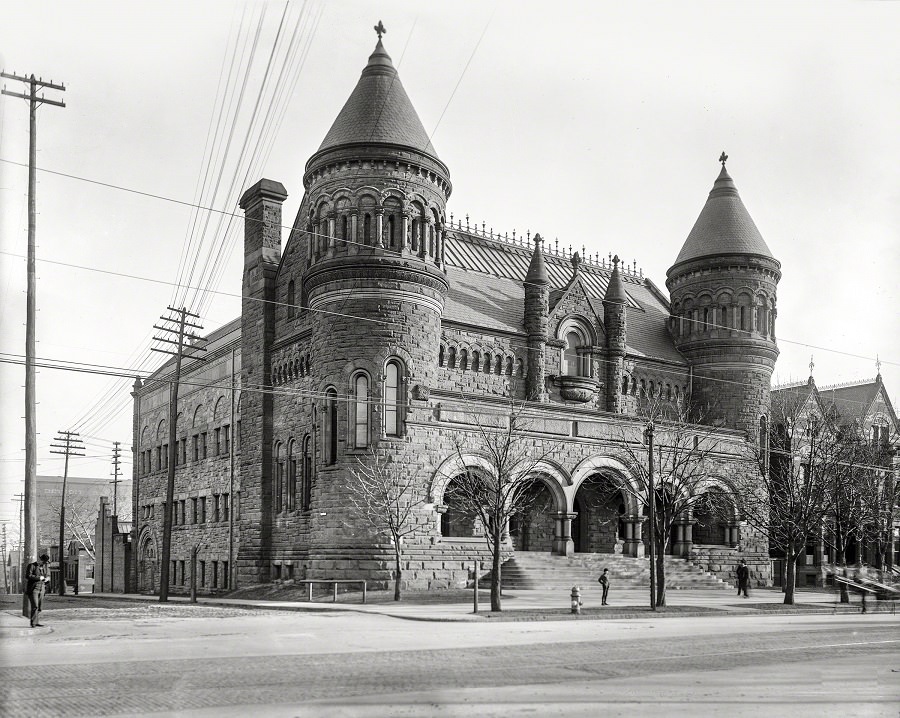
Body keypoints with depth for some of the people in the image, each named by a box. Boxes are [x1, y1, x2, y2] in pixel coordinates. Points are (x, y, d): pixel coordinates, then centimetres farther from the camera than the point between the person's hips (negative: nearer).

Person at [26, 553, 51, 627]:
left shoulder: (46, 568, 12)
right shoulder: (32, 566, -5)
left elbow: (48, 576, 20)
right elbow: (28, 576, -14)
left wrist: (47, 579, -4)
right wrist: (39, 578, -16)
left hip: (41, 589, 6)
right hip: (33, 589, -6)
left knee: (39, 607, 4)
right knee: (35, 606, -14)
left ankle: (36, 622, 11)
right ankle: (33, 623, -9)